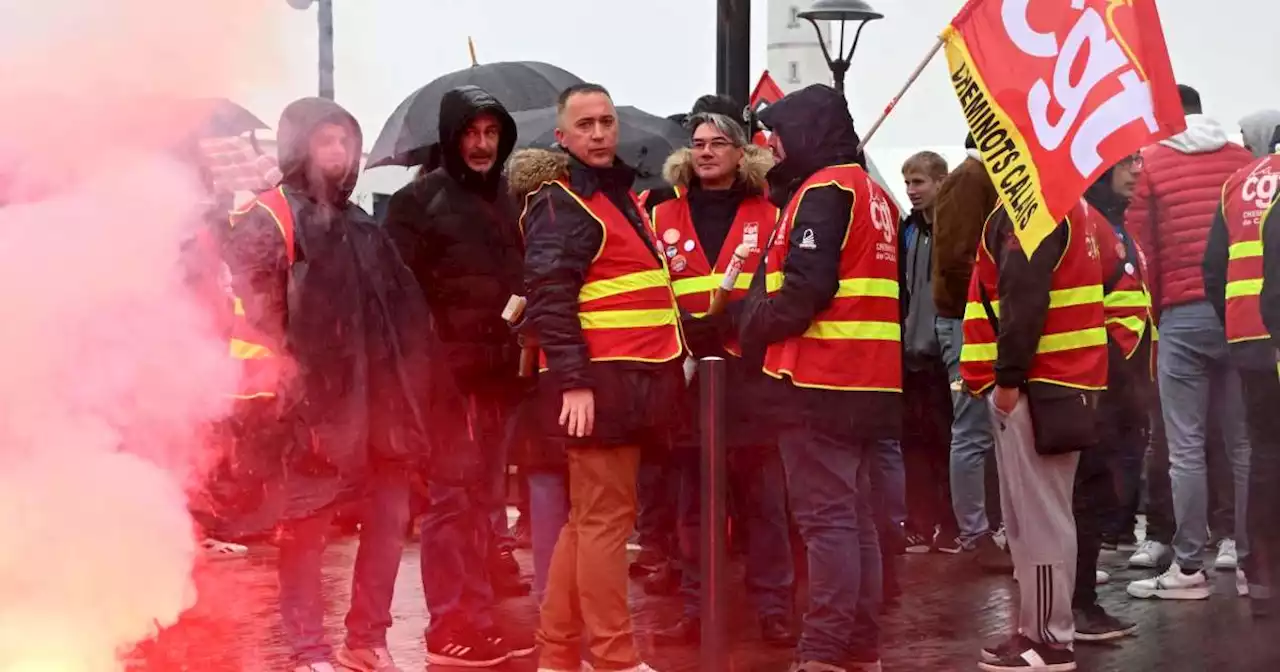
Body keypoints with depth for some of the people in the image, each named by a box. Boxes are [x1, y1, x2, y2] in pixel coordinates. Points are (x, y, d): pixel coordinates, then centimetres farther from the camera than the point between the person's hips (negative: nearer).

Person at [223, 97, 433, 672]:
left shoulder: (360, 225, 20)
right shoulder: (268, 221, -3)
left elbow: (400, 309, 25)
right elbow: (251, 316, -12)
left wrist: (408, 382, 18)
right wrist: (276, 389, -19)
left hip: (376, 396, 7)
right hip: (314, 402, -7)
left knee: (390, 516, 8)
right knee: (307, 528, -3)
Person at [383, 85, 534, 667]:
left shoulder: (508, 200, 16)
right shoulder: (419, 200, -3)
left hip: (500, 371, 6)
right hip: (449, 373, -6)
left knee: (486, 497, 13)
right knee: (453, 498, -6)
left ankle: (479, 619, 23)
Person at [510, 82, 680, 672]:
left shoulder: (621, 193, 20)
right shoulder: (559, 203, -9)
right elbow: (549, 298, -18)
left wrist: (678, 355, 23)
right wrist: (573, 380, -24)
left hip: (635, 378, 9)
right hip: (598, 381, -9)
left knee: (587, 519, 13)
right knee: (605, 518, -6)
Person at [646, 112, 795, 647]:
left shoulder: (769, 215, 5)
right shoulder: (663, 217, 10)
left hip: (751, 376, -2)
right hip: (686, 376, 2)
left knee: (763, 499, 2)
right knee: (693, 500, 8)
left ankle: (774, 610, 9)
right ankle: (695, 610, 16)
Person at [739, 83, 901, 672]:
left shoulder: (822, 191, -10)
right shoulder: (870, 192, 20)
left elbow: (804, 290, -20)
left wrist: (751, 325, -4)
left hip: (819, 380, -9)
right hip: (865, 380, 10)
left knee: (825, 518, -9)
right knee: (853, 516, 11)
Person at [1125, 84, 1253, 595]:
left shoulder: (1150, 163, 3)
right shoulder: (1244, 161, 9)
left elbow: (1140, 247, 1)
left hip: (1184, 314, -3)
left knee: (1186, 448, -1)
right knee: (1244, 441, 9)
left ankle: (1189, 568, 0)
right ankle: (1247, 554, 12)